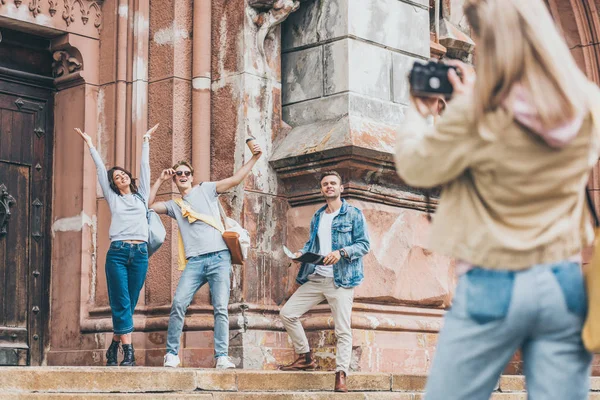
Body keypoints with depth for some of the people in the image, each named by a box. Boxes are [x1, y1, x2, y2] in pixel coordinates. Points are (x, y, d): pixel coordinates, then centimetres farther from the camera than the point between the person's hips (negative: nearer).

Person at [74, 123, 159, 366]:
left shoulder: (141, 195, 18)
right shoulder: (113, 198, 14)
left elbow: (145, 167, 22)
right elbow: (101, 170, 18)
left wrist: (146, 141, 26)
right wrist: (90, 145, 21)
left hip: (140, 253, 2)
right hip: (117, 252, -2)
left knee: (129, 304, 3)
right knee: (121, 303, -9)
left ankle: (114, 347, 14)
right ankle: (128, 352, -13)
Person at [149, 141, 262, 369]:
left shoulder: (206, 190, 13)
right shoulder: (174, 205, 22)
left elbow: (235, 180, 5)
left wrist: (254, 159, -5)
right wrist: (160, 180, 16)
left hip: (219, 258, -2)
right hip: (194, 261, 2)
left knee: (221, 308, -9)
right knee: (179, 304, -14)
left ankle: (222, 356, -11)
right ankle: (172, 354, -6)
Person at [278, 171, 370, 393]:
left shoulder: (354, 214, 0)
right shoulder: (317, 217, 18)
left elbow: (364, 244, -5)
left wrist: (341, 252, -20)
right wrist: (301, 253, 0)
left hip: (341, 280, -6)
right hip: (315, 278, 6)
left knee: (343, 330, -8)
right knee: (287, 313, 3)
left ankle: (341, 375, -7)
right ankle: (306, 358, 14)